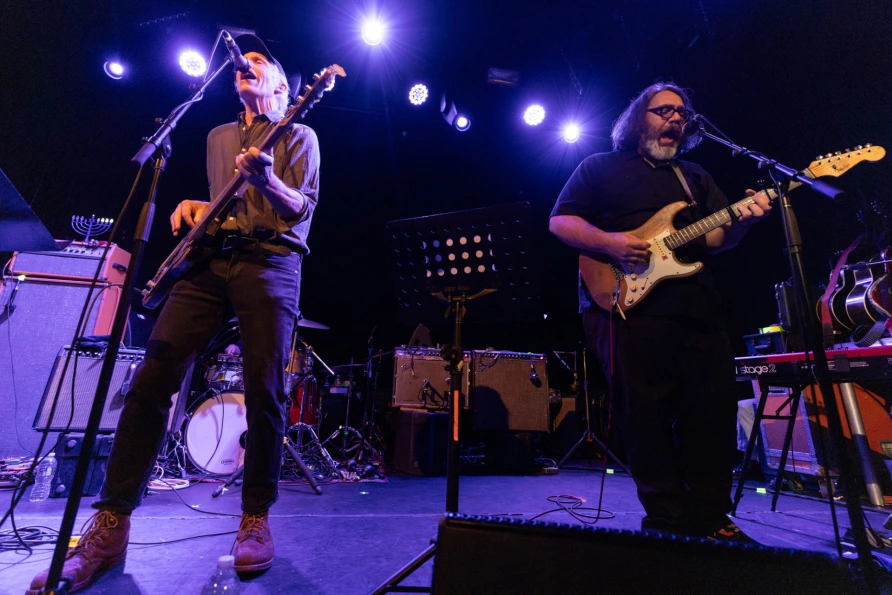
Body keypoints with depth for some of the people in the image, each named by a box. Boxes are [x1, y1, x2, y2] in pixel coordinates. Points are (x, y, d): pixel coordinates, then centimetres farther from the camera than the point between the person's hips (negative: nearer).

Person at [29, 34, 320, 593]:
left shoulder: (298, 134, 14)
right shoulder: (218, 137, 30)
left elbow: (303, 208, -1)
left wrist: (266, 179, -19)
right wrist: (193, 206, 12)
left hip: (271, 262, -4)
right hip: (211, 259, 5)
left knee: (264, 393, -10)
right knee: (152, 378, -7)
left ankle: (257, 517, 6)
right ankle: (111, 524, 3)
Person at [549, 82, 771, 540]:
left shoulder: (695, 176, 27)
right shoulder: (600, 167, 13)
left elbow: (718, 237, 18)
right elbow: (559, 221, 2)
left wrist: (742, 219, -4)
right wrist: (607, 242, -14)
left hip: (697, 307, 6)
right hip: (626, 301, -5)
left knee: (714, 412, 3)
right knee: (646, 414, -6)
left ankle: (709, 518, 19)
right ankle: (668, 519, 10)